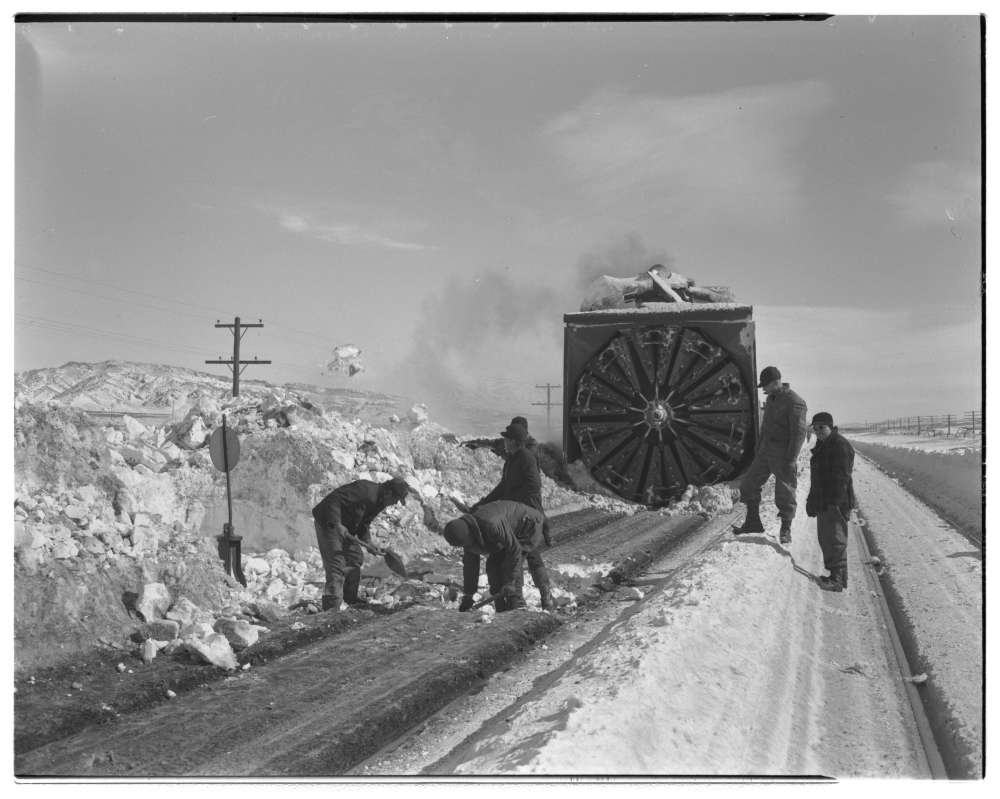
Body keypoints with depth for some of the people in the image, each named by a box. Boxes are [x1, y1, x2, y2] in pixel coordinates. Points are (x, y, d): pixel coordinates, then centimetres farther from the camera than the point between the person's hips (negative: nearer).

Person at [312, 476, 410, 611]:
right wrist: (336, 524, -37)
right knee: (336, 561, -15)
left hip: (346, 527, 10)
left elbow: (363, 523, 14)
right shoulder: (365, 490, -26)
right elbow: (334, 499, -31)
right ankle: (331, 608, -16)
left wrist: (367, 542, -2)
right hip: (328, 522, -10)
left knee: (356, 557, 14)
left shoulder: (380, 502, 5)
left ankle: (351, 601, 30)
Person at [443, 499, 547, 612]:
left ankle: (517, 608, -15)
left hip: (528, 526, -8)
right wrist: (468, 595, 0)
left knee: (509, 565, -21)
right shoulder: (467, 532, -12)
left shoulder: (492, 526, -40)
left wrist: (510, 582, -31)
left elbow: (514, 549, -34)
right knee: (493, 565, -4)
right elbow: (470, 564, -2)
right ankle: (502, 611, 0)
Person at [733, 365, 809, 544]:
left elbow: (799, 433, -20)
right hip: (766, 452, 8)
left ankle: (786, 531, 13)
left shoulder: (795, 402, -17)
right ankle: (753, 522, 19)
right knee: (749, 484, 8)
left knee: (785, 494, 0)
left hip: (783, 454, -8)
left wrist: (790, 460, -24)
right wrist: (758, 450, 21)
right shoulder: (771, 399, 11)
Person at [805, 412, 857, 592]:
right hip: (823, 503, 10)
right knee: (825, 538, 14)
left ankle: (838, 579, -7)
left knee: (835, 539, -9)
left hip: (836, 503, -10)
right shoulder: (822, 446, 17)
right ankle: (834, 574, 22)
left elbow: (842, 477, -20)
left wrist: (836, 501, -24)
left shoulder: (840, 446, -14)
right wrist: (813, 500, 22)